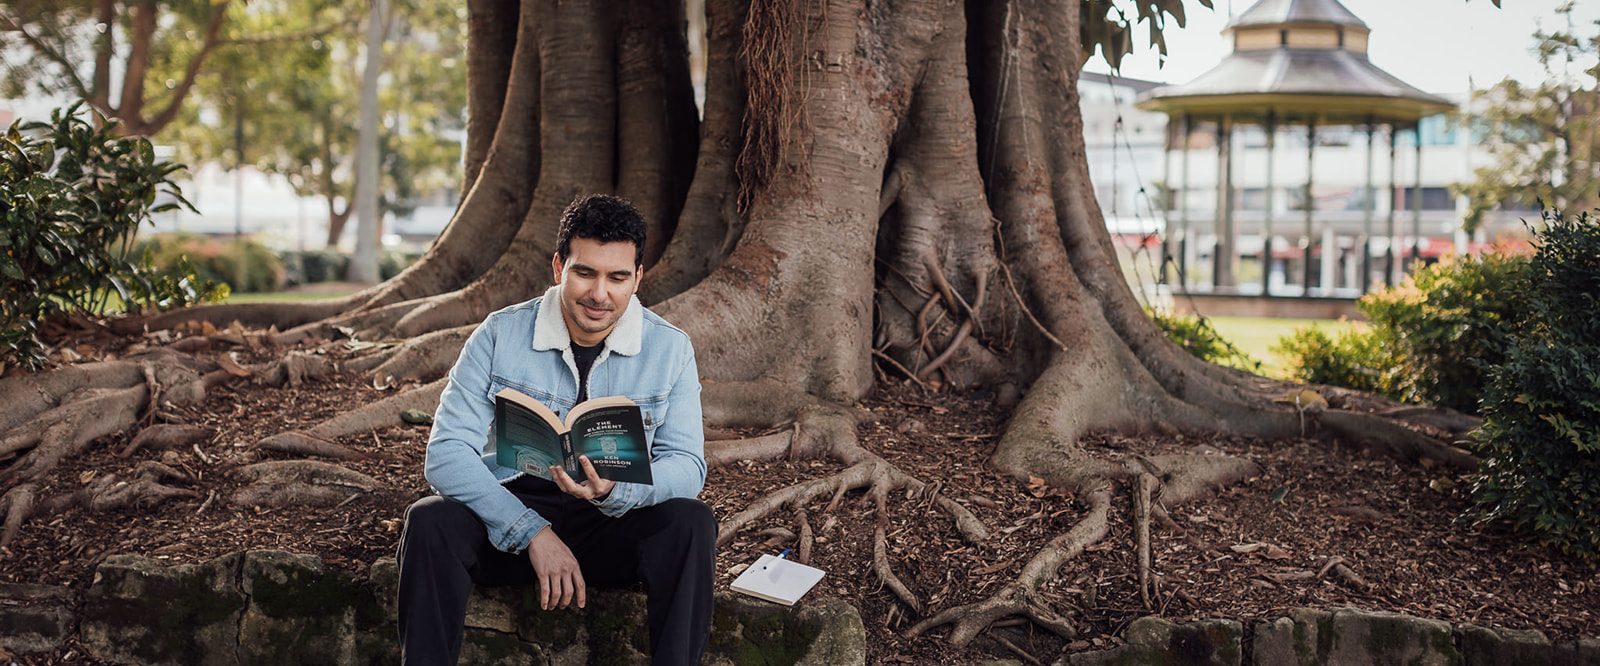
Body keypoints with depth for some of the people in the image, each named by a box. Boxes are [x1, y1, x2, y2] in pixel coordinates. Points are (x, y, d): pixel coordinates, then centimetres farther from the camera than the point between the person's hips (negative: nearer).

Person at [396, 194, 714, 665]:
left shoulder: (670, 349, -2)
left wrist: (617, 490, -31)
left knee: (690, 522, -29)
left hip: (614, 527, 0)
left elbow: (687, 464, -7)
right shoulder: (499, 335, -6)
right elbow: (447, 453, -12)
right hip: (507, 516, 0)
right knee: (428, 522, -29)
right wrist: (532, 532, -25)